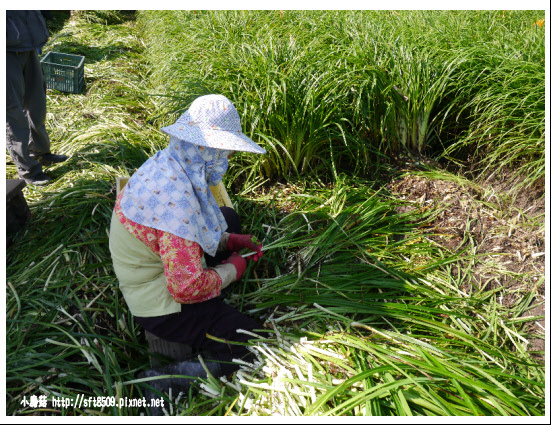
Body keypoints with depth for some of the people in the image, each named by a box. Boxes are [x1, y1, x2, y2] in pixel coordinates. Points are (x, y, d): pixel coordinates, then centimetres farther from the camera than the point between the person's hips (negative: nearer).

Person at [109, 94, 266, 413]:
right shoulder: (178, 200, -35)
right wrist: (230, 271, -13)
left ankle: (217, 308, 17)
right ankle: (169, 380, -3)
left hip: (155, 272, 9)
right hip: (162, 306, -9)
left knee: (229, 218, 22)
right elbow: (187, 288, -31)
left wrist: (229, 240, 2)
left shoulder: (164, 165, -6)